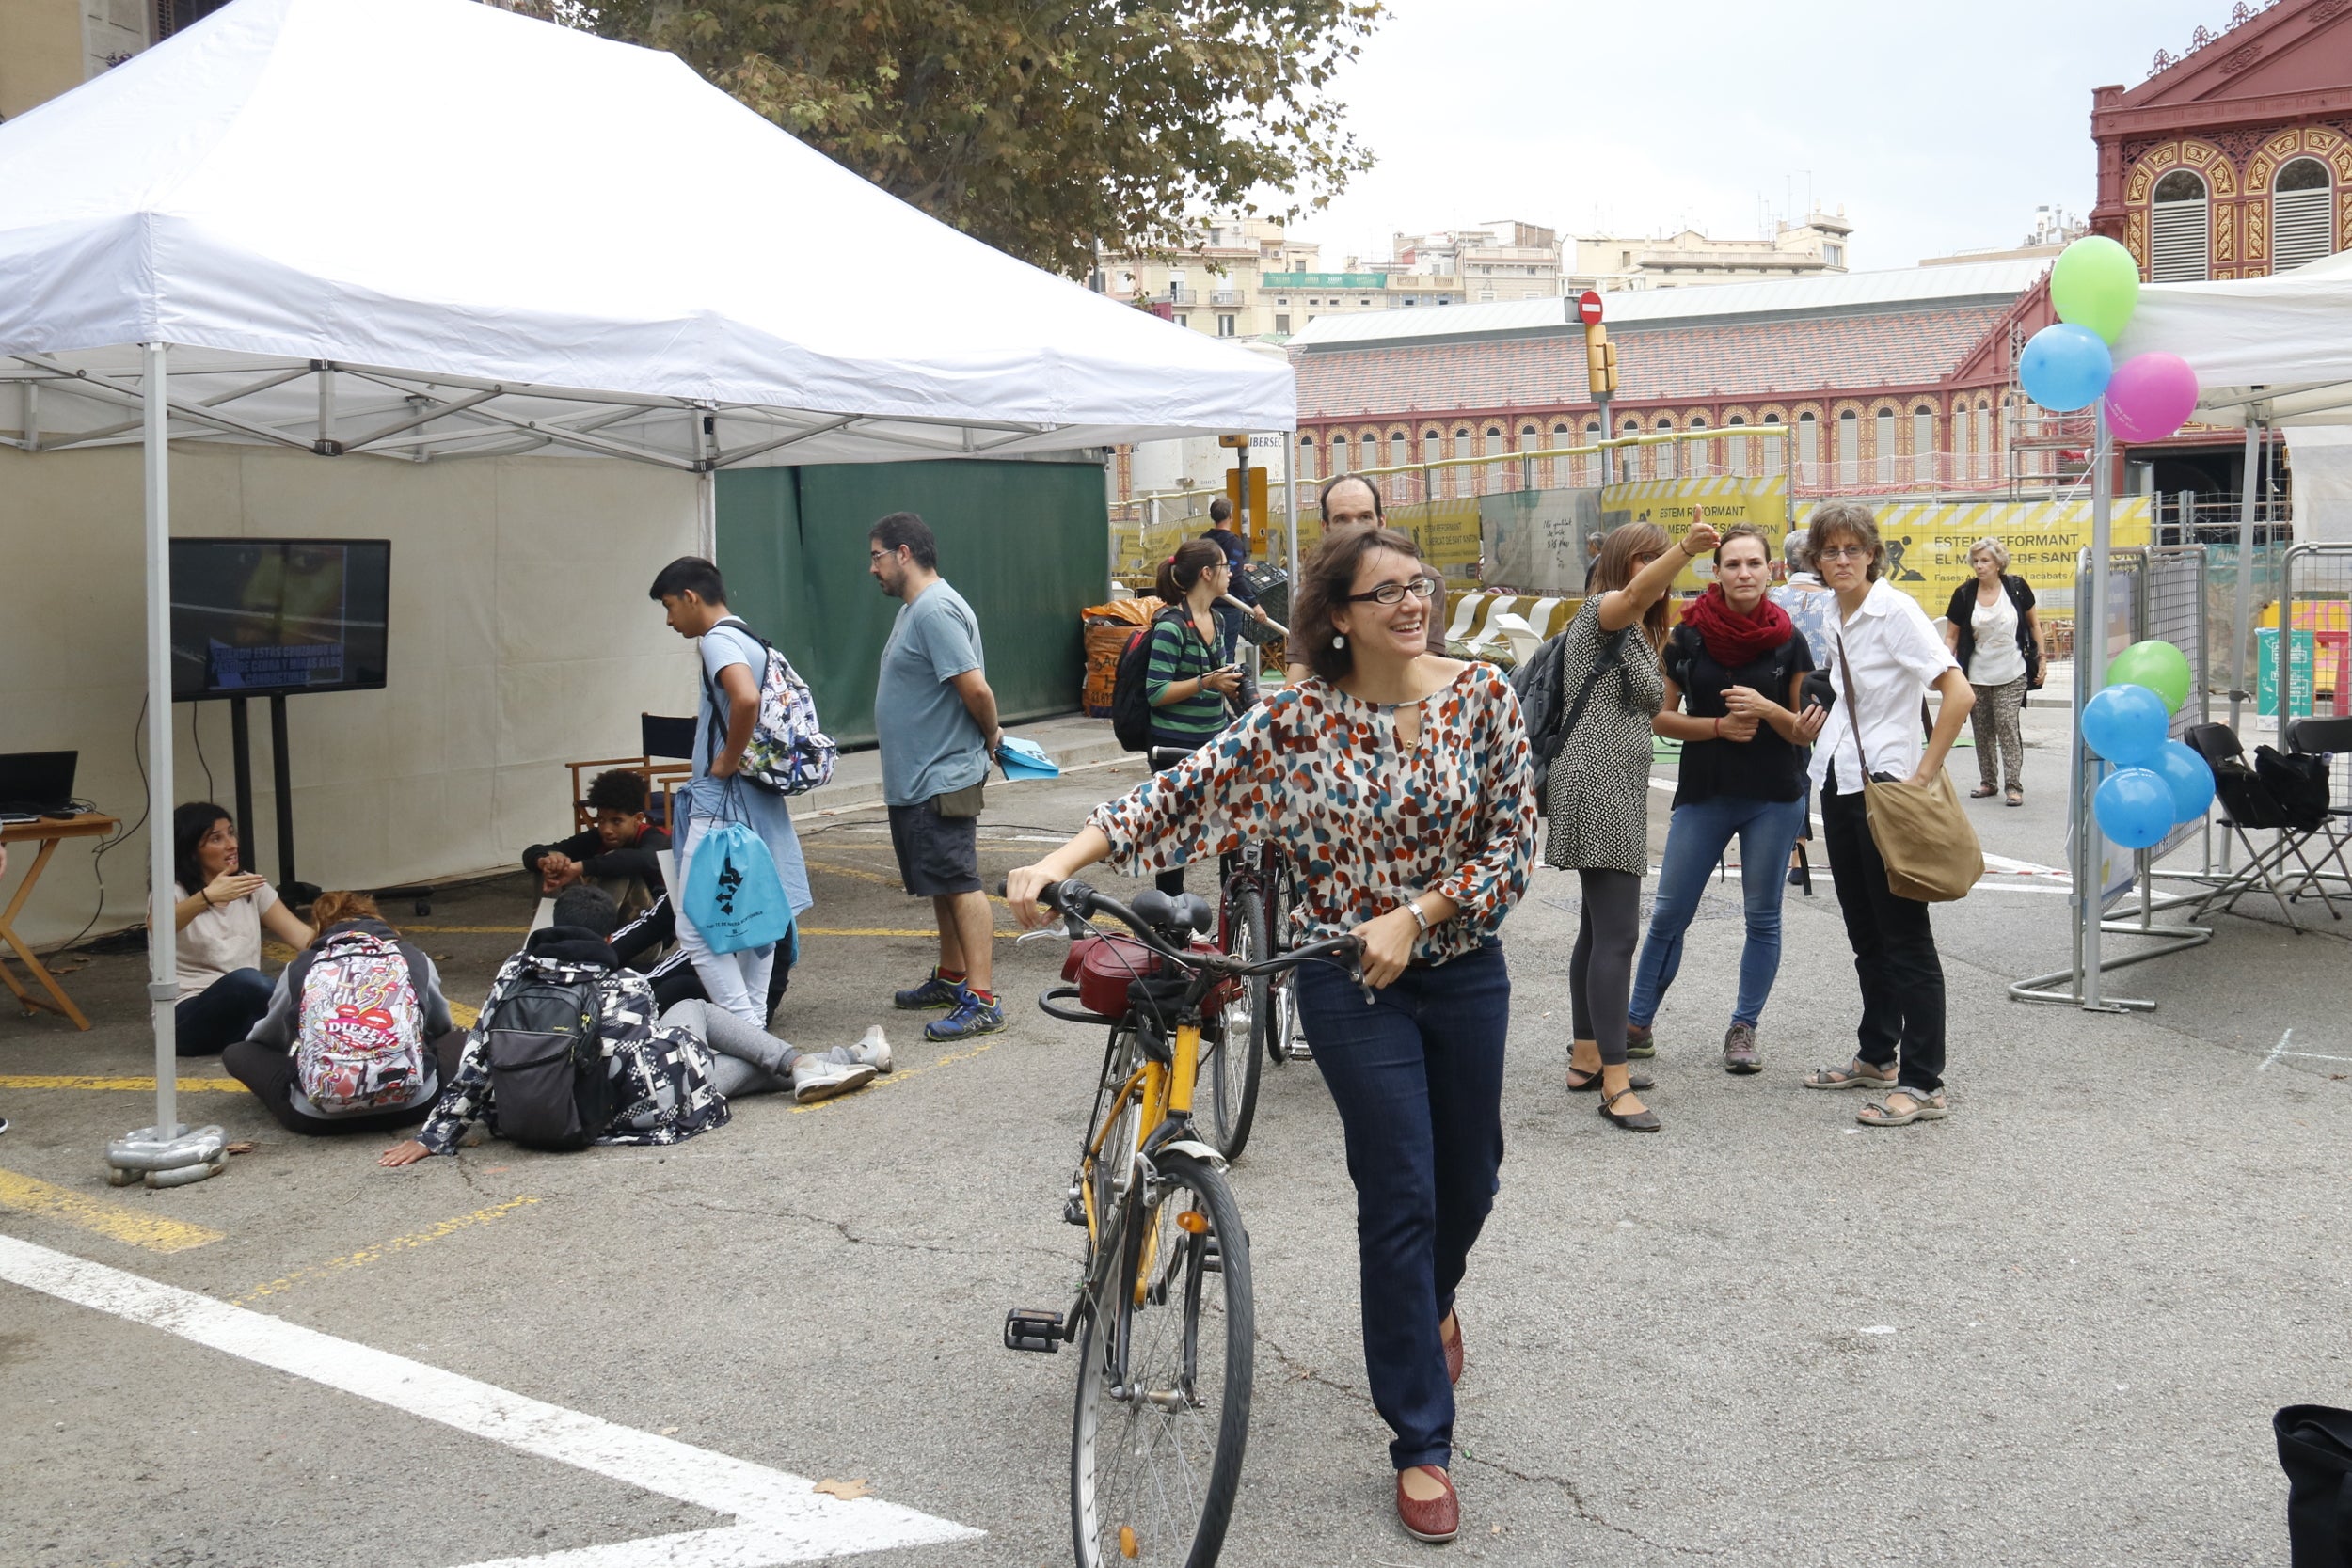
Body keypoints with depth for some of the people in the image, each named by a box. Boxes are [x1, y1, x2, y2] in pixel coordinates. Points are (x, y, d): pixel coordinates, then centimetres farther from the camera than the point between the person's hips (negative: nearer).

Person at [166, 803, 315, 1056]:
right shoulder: (174, 892, -4)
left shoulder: (251, 887, 12)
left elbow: (302, 936, 0)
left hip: (247, 1011, 5)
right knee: (245, 980, -38)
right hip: (187, 1019, -5)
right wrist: (206, 897, -49)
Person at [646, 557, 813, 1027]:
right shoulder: (750, 641, 16)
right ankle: (756, 1025, 20)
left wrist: (727, 760, -20)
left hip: (723, 803, -10)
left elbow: (746, 699, -32)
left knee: (696, 930, -8)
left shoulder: (718, 641, -14)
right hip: (759, 802, 10)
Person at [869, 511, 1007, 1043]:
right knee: (941, 884, 19)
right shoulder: (913, 608, 15)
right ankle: (951, 977, 31)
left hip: (941, 780, -11)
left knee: (960, 885, -9)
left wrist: (990, 735, -10)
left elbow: (976, 688, -25)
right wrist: (989, 737, 15)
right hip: (915, 779, 11)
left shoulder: (936, 610, -20)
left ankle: (981, 999, -8)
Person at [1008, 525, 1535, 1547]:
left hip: (1462, 970, 3)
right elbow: (1184, 792, -15)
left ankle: (1432, 1301, 55)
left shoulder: (1483, 696, -5)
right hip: (1349, 981, -2)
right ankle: (1421, 1446, 9)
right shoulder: (1298, 718, -9)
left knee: (1469, 1174, 18)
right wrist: (1057, 866, -25)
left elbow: (1514, 840, -6)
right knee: (1400, 1195, -4)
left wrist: (1415, 916, -17)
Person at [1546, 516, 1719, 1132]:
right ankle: (1615, 1082, -12)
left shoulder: (1640, 631, 22)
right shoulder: (1601, 609, -8)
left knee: (1599, 930, 15)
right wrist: (1684, 550, -50)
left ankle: (1586, 1059, 23)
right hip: (1596, 786, -11)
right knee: (1617, 934, -13)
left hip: (1616, 792, 11)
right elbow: (1635, 595, -33)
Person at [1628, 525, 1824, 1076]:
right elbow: (1662, 717, 1)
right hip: (1703, 795, 0)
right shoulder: (1689, 636, -2)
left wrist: (1766, 709, -19)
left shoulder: (1788, 642, -2)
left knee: (1763, 917, 6)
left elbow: (1804, 734, 0)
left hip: (1774, 800, 0)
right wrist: (1720, 726, -14)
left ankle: (1743, 1029, 18)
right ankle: (1637, 1020, 16)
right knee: (1668, 914, 3)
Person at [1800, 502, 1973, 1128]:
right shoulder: (1835, 619, 9)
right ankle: (1877, 1057, 28)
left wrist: (1924, 776, -19)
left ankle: (1924, 1084, -1)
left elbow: (1959, 693, -20)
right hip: (1838, 783, 8)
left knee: (1905, 939, -5)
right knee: (1864, 932, 16)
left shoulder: (1895, 611, -13)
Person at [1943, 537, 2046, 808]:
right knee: (1981, 731, 8)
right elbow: (1951, 636, 3)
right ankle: (1987, 782, 22)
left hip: (2011, 675, -2)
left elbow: (2033, 623, 9)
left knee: (2007, 726, -9)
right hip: (1976, 676, 2)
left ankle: (2014, 785, -5)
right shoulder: (1964, 594, -2)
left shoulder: (2017, 588, -4)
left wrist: (2041, 657, 5)